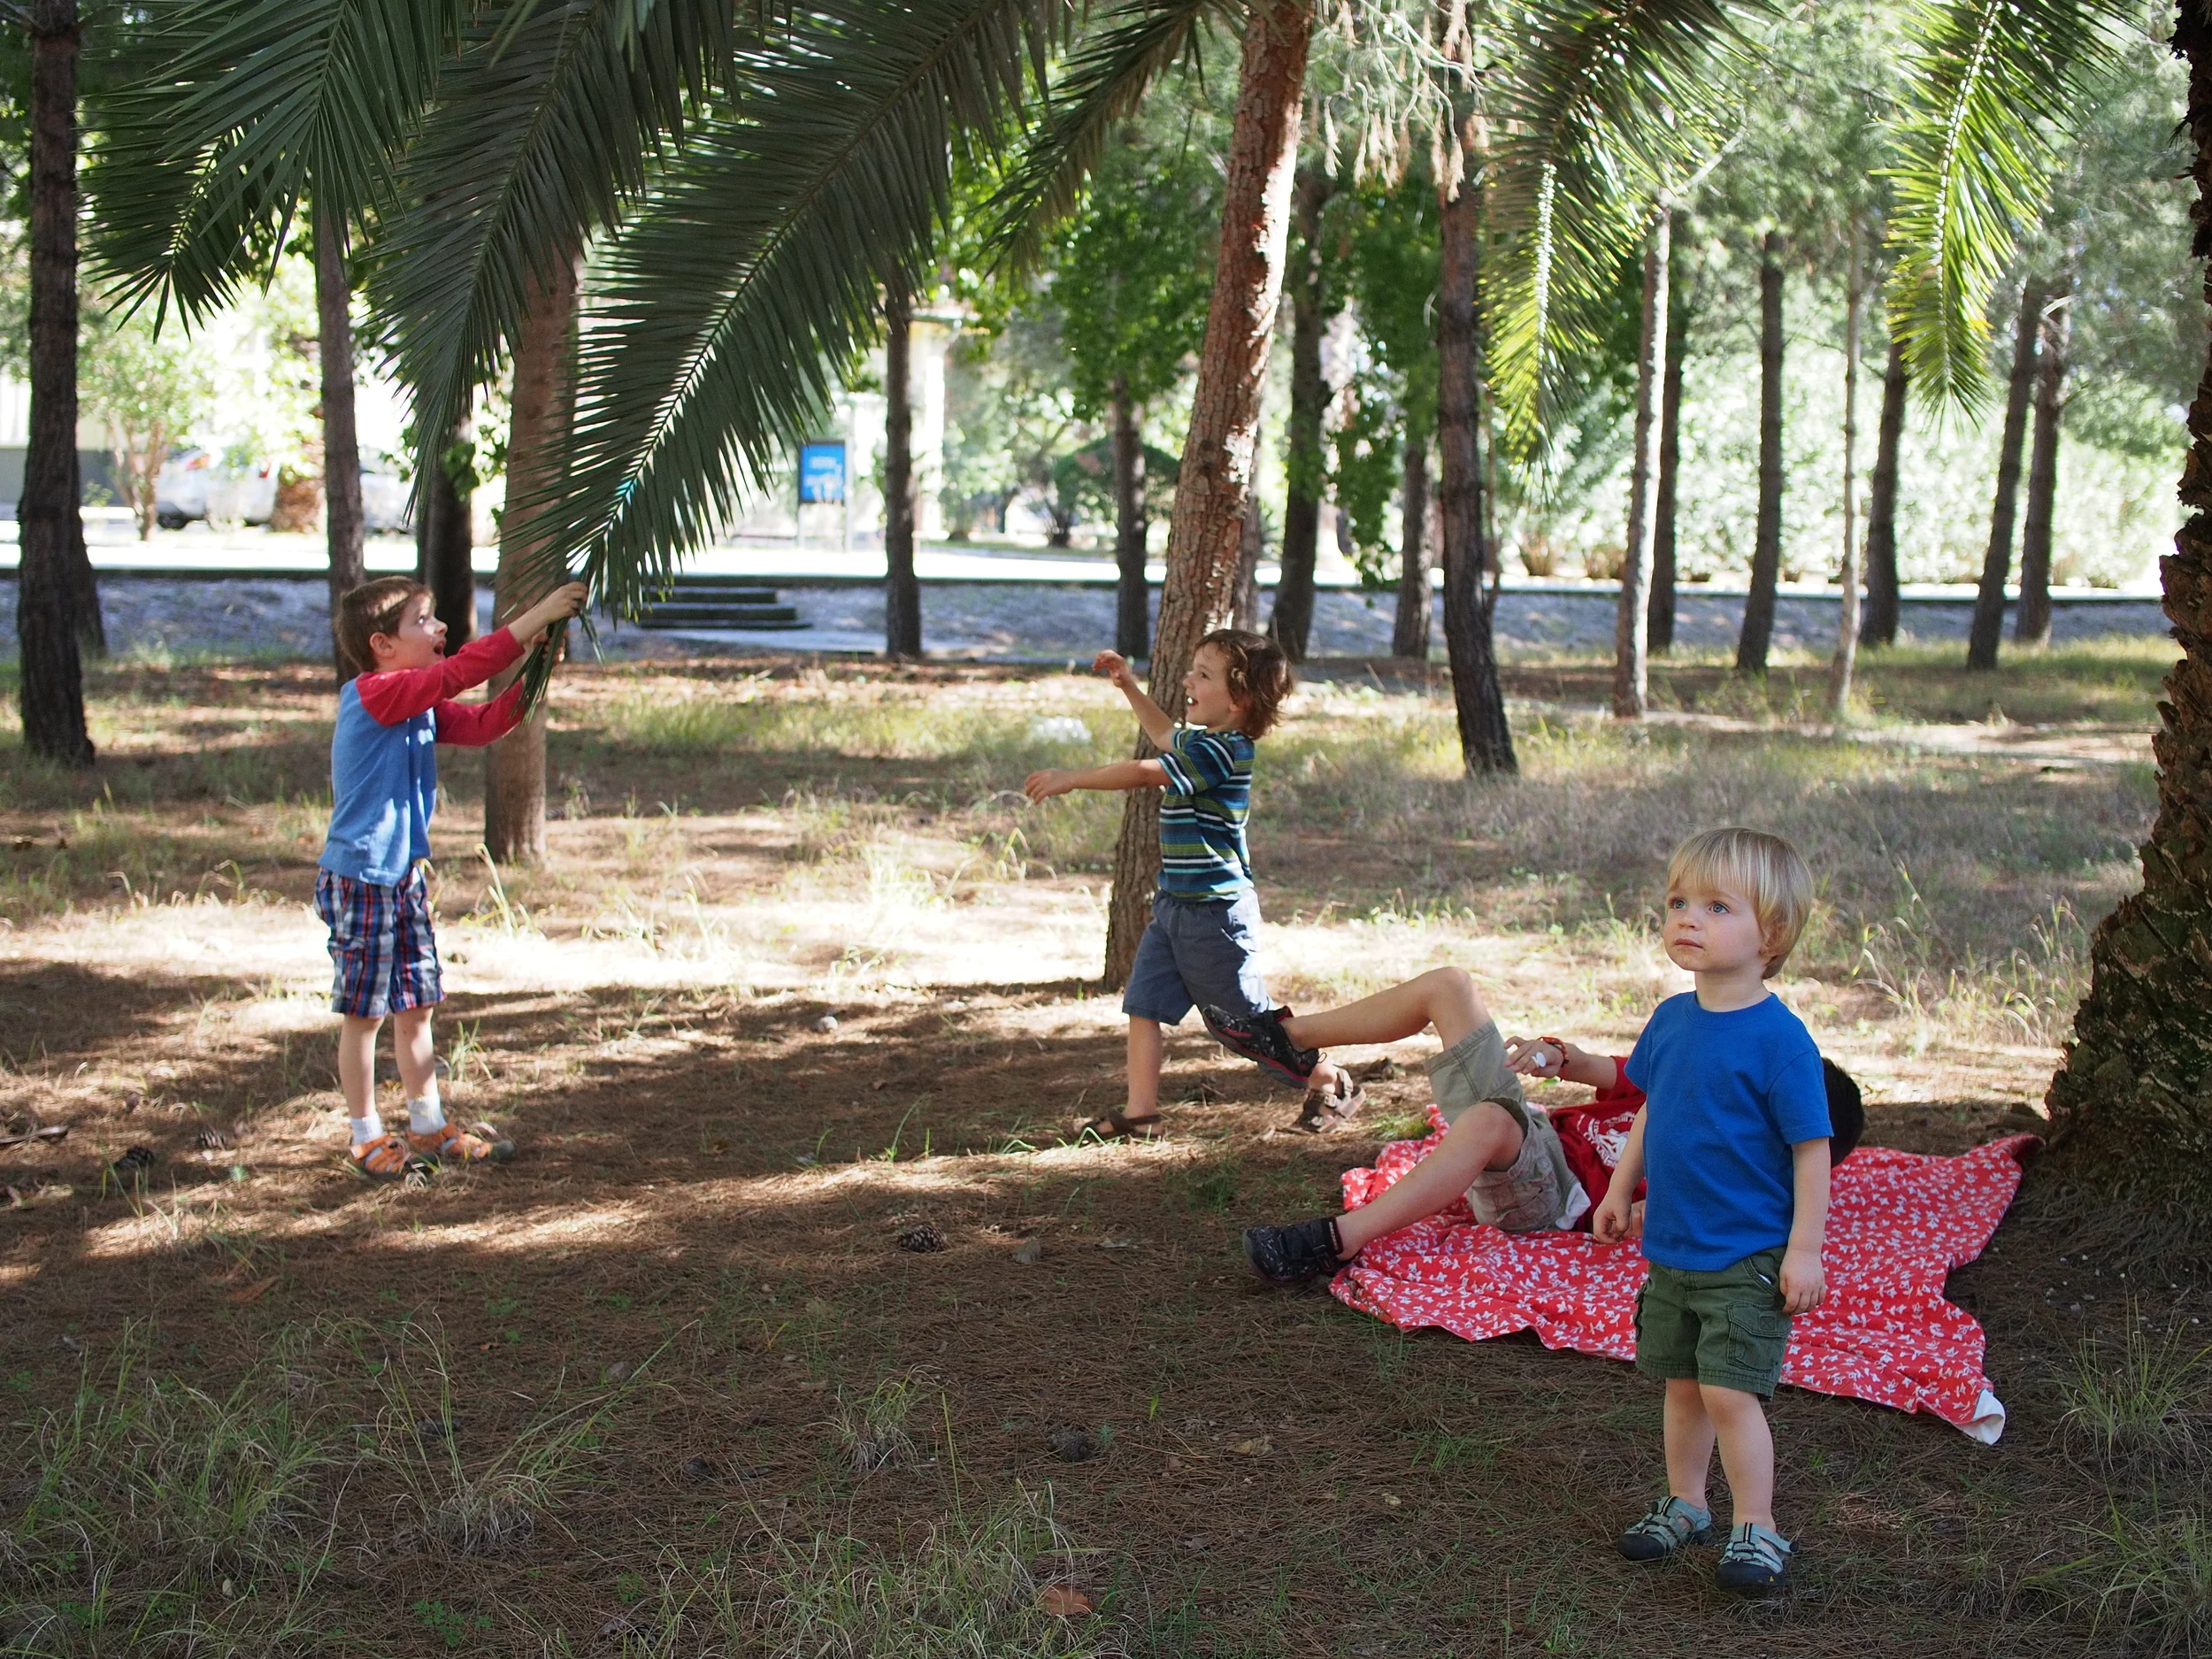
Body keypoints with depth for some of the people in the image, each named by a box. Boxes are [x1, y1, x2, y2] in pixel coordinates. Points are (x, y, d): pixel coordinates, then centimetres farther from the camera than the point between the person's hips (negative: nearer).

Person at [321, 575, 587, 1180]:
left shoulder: (420, 703, 11)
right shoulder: (374, 694, -18)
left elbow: (479, 725, 11)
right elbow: (461, 670, -26)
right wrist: (535, 618, -25)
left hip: (405, 877, 9)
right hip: (360, 881, -9)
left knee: (416, 1006, 14)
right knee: (365, 1012, 2)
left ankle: (428, 1127, 24)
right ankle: (367, 1138, 12)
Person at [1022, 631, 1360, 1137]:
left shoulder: (1221, 750, -22)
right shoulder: (1200, 742, 9)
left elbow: (1145, 772, -30)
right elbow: (1164, 736, 34)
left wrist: (1070, 779, -27)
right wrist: (1129, 686, 29)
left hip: (1215, 912, -9)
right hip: (1175, 905, 9)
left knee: (1249, 1018, 4)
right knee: (1144, 1004, 2)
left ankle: (1330, 1083, 21)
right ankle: (1140, 1111, 5)